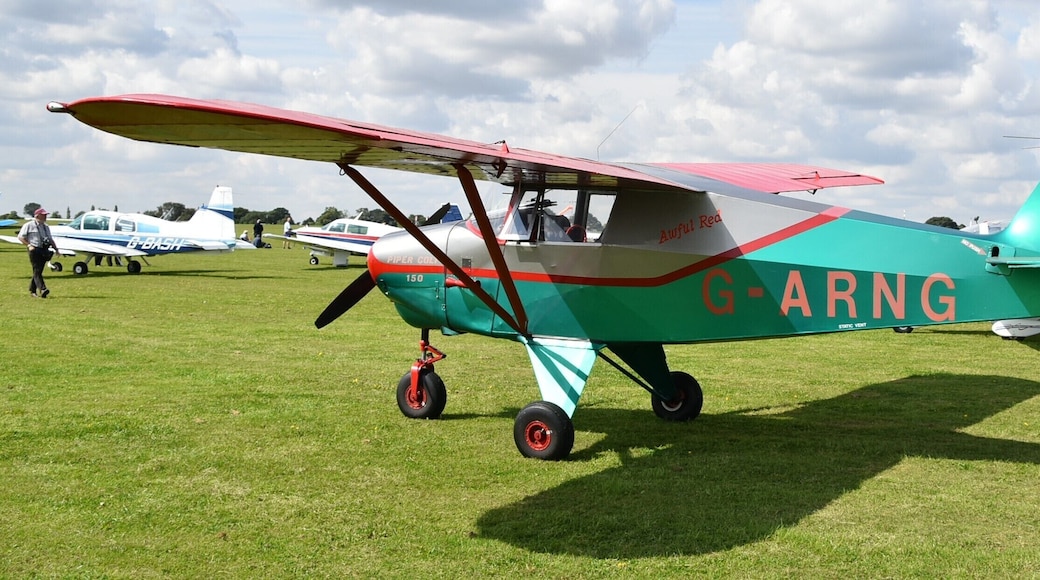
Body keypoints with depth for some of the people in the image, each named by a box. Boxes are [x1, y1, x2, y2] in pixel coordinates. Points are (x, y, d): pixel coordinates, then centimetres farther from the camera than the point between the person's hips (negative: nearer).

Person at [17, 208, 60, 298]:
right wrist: (29, 245, -12)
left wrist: (56, 248, 14)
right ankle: (42, 289, -27)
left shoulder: (46, 227, 21)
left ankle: (32, 290, 16)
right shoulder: (29, 225, 2)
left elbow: (50, 239, 27)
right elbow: (20, 237, 0)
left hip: (44, 250, 6)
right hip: (34, 250, -6)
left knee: (39, 271, 7)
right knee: (37, 271, -14)